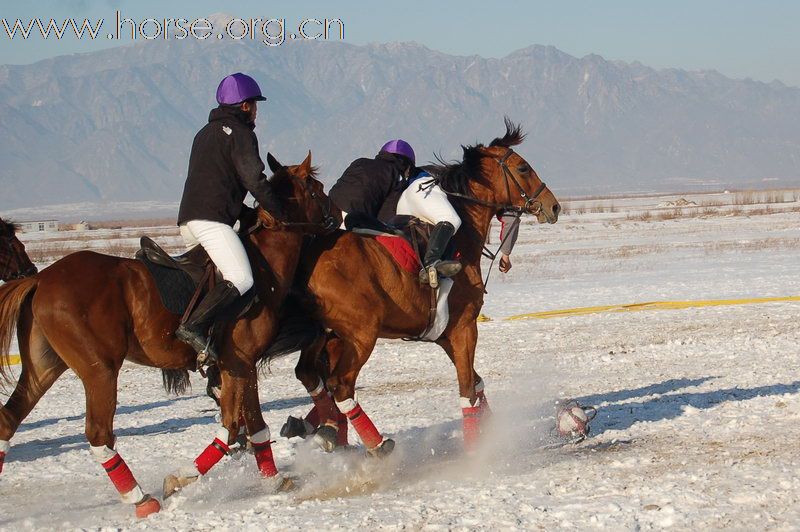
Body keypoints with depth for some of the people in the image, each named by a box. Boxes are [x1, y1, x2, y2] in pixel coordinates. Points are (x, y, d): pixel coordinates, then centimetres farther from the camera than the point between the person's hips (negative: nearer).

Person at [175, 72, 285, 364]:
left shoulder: (205, 133, 28)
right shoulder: (241, 133, -1)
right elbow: (255, 181, -8)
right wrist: (280, 215, 2)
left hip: (187, 219, 10)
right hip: (211, 219, -10)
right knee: (241, 279, -21)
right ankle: (194, 326, -36)